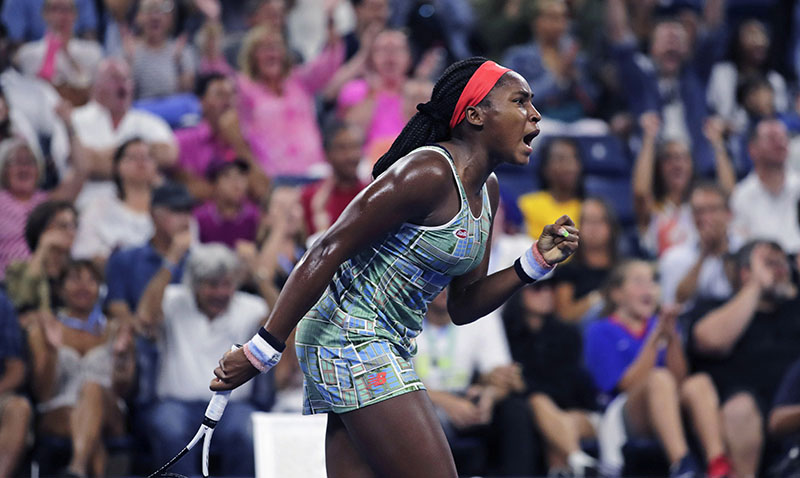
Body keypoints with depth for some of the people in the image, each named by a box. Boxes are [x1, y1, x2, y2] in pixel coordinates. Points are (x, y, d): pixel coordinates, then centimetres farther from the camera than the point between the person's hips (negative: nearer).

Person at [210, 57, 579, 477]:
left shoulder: (487, 190, 12)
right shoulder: (428, 173, -17)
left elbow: (462, 307, 17)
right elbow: (327, 252, -18)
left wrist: (537, 261, 3)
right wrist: (261, 352, -20)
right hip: (351, 336, -10)